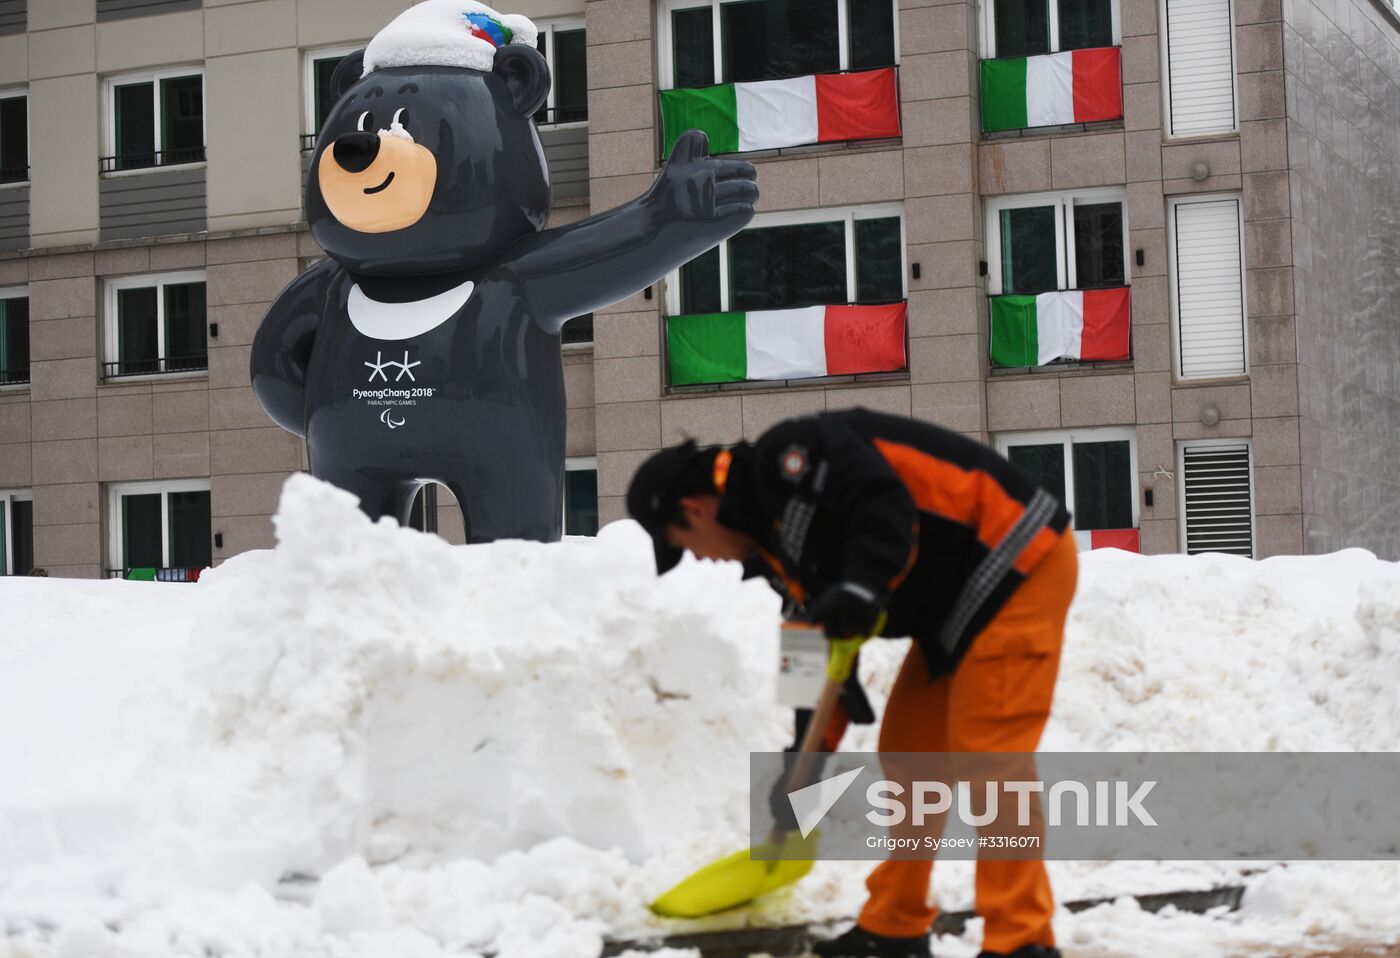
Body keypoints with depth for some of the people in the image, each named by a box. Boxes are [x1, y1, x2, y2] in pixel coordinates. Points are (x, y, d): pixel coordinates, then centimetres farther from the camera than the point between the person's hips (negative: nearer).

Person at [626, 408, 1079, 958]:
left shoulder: (785, 458, -15)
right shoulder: (773, 535, 13)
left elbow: (885, 502, -29)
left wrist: (864, 586, -37)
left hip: (1019, 561, -11)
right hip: (957, 605, 11)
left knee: (985, 753, -14)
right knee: (907, 749, 14)